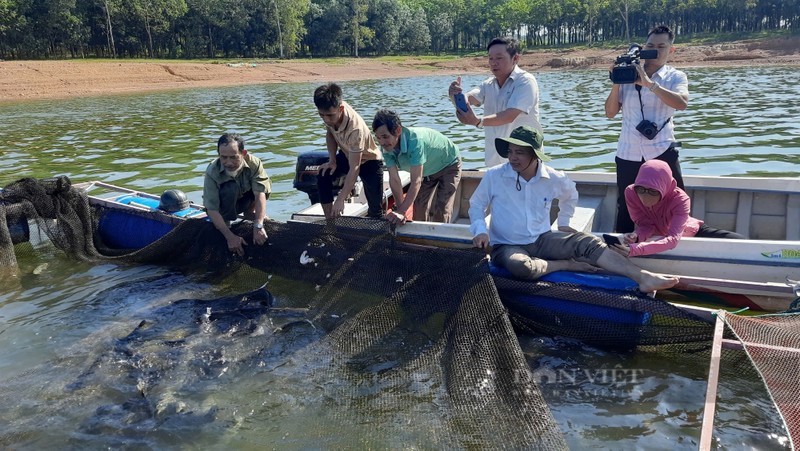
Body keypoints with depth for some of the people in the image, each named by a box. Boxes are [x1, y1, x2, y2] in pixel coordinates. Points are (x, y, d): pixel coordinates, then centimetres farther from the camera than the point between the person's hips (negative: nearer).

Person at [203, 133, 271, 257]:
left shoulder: (254, 163, -26)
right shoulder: (212, 172, -31)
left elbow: (260, 194, -33)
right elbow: (212, 210, -32)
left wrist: (258, 226, -45)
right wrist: (230, 236, -41)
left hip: (245, 201, 3)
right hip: (225, 206, -3)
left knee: (264, 186, -23)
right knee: (230, 188, -35)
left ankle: (249, 212, 4)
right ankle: (226, 221, -11)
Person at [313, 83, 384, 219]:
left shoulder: (355, 128, -42)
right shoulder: (331, 111, -23)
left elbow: (354, 168, -40)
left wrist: (340, 200, -42)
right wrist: (332, 160, -11)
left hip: (368, 160, -5)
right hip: (346, 155, 6)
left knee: (375, 208, -10)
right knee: (323, 178, -19)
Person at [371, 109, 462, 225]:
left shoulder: (414, 140, -44)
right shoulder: (386, 147, -23)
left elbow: (416, 181, -45)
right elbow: (394, 180, -22)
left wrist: (401, 212, -49)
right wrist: (399, 210, -28)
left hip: (448, 165, -6)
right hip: (428, 171, 6)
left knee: (440, 212, -14)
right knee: (419, 207, 2)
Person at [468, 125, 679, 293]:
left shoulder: (553, 178, -1)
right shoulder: (494, 176, -12)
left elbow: (570, 194, 23)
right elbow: (476, 204, 1)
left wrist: (563, 222, 21)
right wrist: (480, 229, -15)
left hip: (542, 239, 3)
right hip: (508, 245, -3)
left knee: (587, 242, -22)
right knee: (520, 266, -41)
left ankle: (644, 277, -29)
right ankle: (567, 264, -17)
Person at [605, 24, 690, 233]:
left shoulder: (675, 77, 2)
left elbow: (682, 103, -20)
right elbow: (610, 112, 5)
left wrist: (650, 84, -25)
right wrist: (616, 83, -7)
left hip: (662, 152, -2)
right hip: (628, 154, 2)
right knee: (625, 209, 13)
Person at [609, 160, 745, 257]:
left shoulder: (680, 199, -38)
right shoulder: (630, 193, -30)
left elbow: (673, 239, -49)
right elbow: (645, 225, -23)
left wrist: (634, 250, -63)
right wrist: (636, 236, -49)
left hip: (693, 233, -3)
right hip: (658, 236, 4)